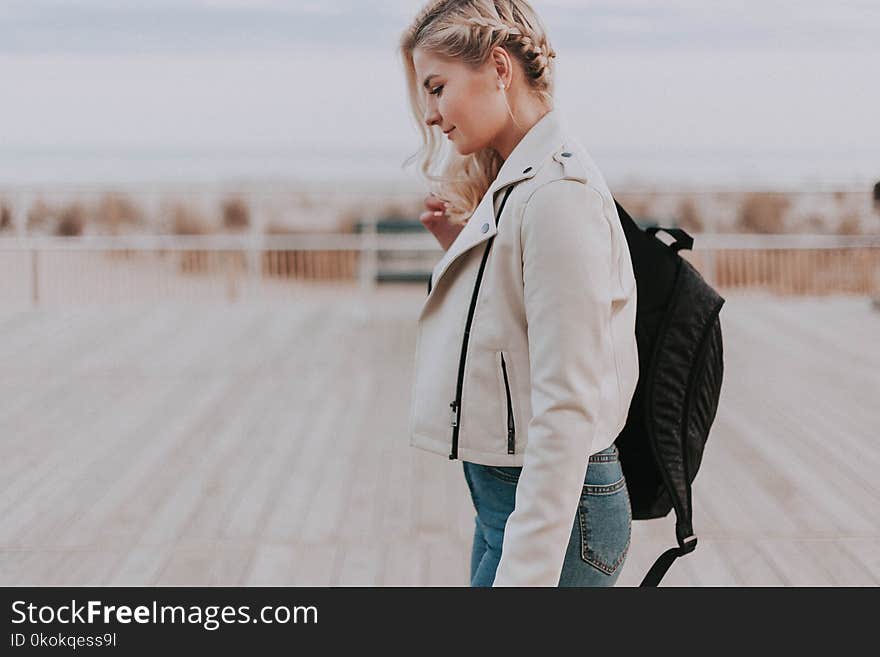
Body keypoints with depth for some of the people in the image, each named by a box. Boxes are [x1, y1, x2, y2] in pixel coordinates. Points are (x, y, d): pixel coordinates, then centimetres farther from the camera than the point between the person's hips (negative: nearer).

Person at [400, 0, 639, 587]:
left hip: (555, 511, -10)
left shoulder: (557, 194, -19)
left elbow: (566, 411, -23)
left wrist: (524, 574, -25)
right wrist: (463, 247, 7)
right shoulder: (515, 186, 12)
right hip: (504, 494, 10)